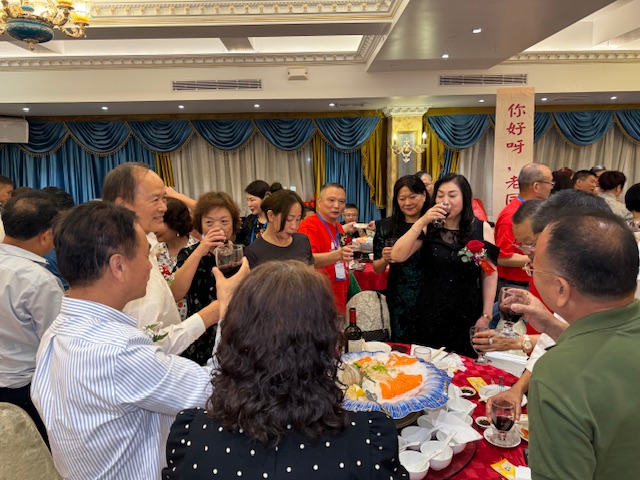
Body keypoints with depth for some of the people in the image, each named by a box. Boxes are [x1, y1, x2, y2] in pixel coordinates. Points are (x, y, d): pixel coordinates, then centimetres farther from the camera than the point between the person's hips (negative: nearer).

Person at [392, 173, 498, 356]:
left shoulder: (482, 229, -4)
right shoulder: (429, 228, -2)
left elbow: (490, 273, -1)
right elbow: (397, 256, -13)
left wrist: (486, 315, -3)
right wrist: (421, 221, -18)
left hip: (467, 315, 0)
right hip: (430, 313, 1)